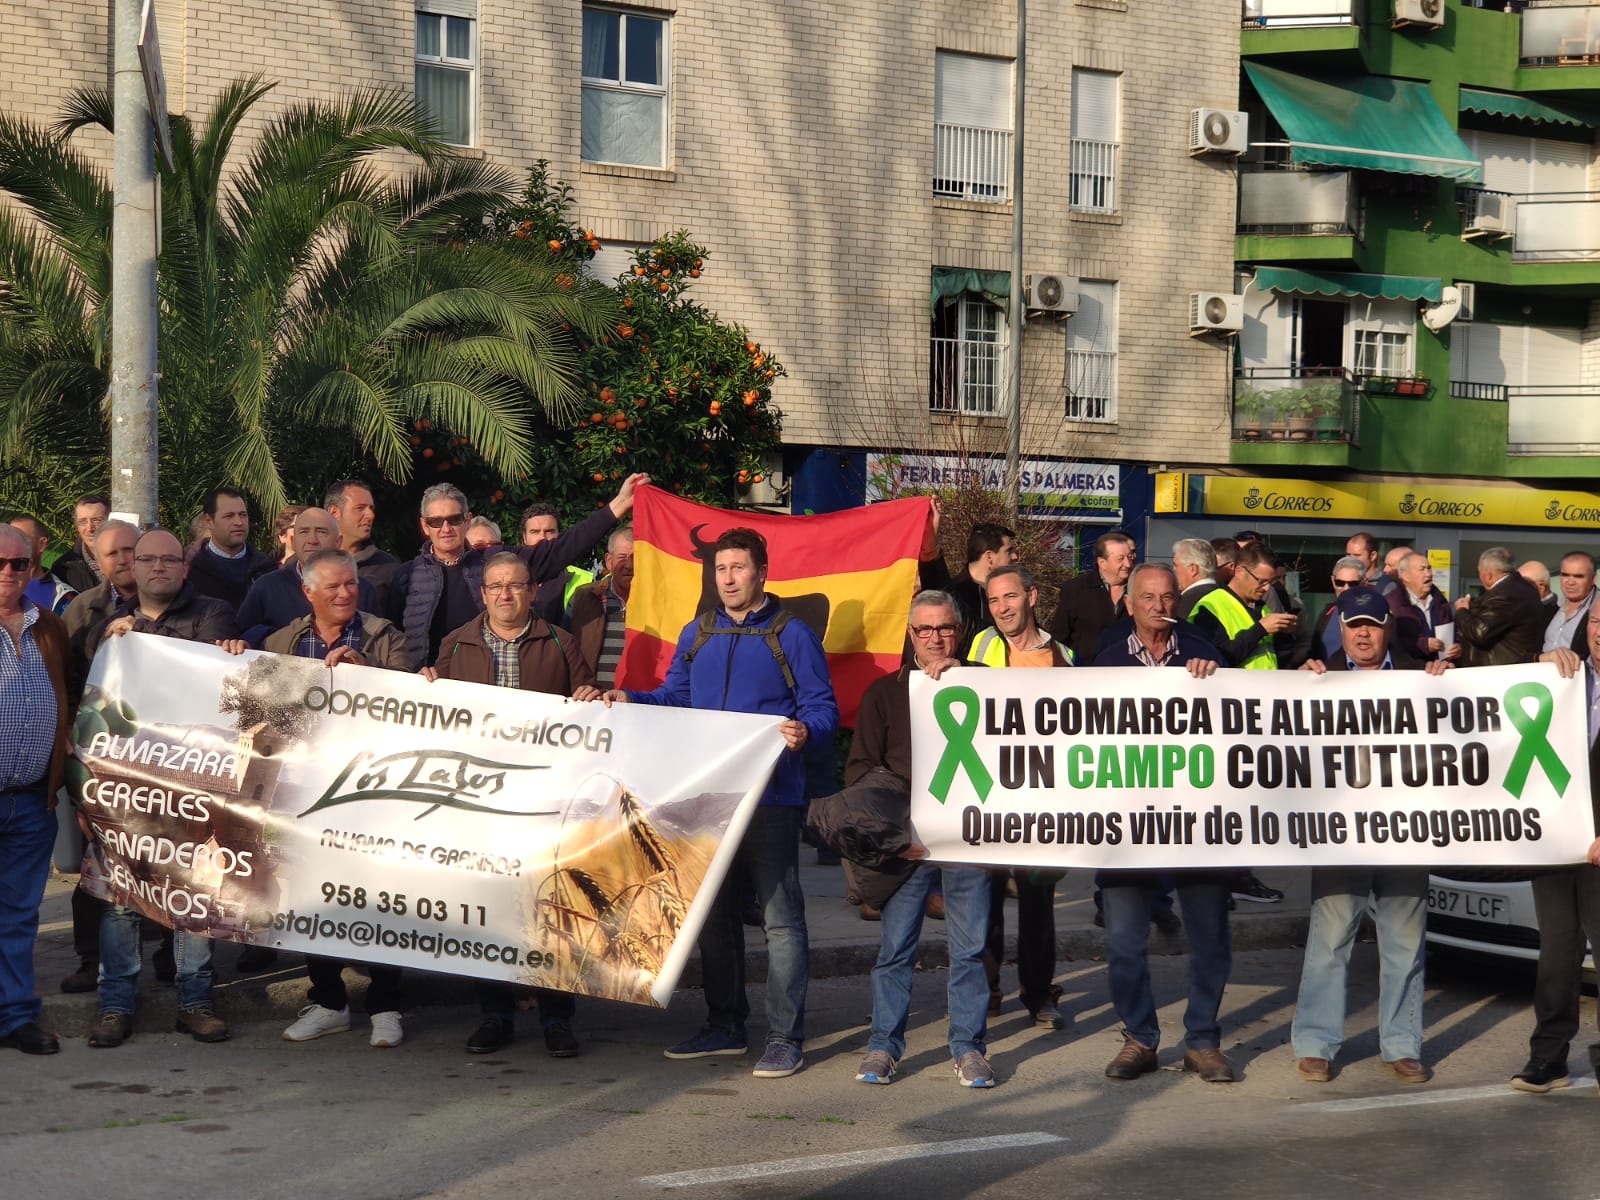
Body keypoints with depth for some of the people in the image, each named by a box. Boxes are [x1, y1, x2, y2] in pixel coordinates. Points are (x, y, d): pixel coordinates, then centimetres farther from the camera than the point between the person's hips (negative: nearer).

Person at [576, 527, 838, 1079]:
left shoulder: (792, 634, -3)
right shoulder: (697, 634, 14)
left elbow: (823, 710, -7)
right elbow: (674, 697, 20)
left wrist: (804, 732, -28)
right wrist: (628, 699, 4)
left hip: (771, 799, -6)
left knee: (780, 917, -3)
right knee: (713, 914, 13)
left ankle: (786, 1037, 2)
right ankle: (724, 1026, 25)